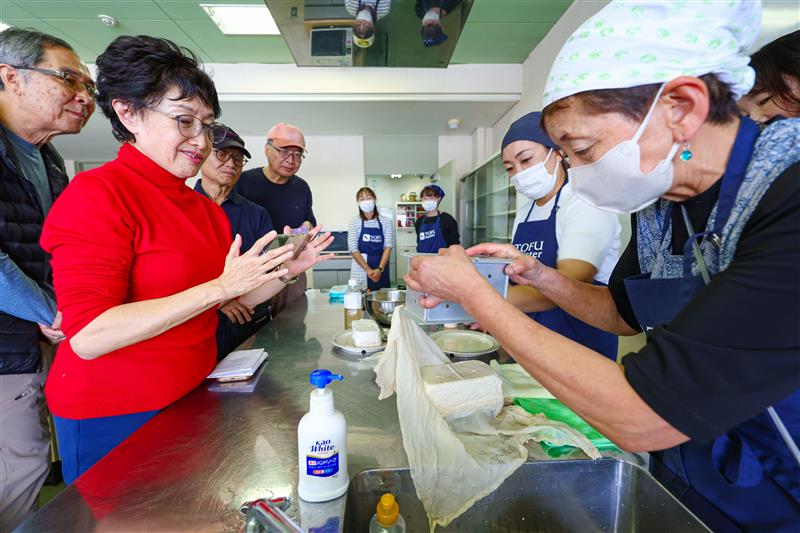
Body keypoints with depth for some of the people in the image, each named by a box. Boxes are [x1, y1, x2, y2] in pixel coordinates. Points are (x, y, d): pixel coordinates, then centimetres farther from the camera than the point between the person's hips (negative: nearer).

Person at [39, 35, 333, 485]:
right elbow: (88, 337, -25)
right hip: (112, 415, -6)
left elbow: (237, 299, 8)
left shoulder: (209, 209, 3)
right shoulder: (96, 194, -16)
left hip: (193, 396, 6)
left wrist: (285, 271, -9)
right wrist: (220, 286, -28)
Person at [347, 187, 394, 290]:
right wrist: (368, 270, -16)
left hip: (381, 268, 1)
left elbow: (388, 247, -3)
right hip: (361, 268, -1)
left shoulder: (386, 221, 3)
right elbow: (353, 249, -6)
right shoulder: (354, 222, 0)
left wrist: (380, 269, -16)